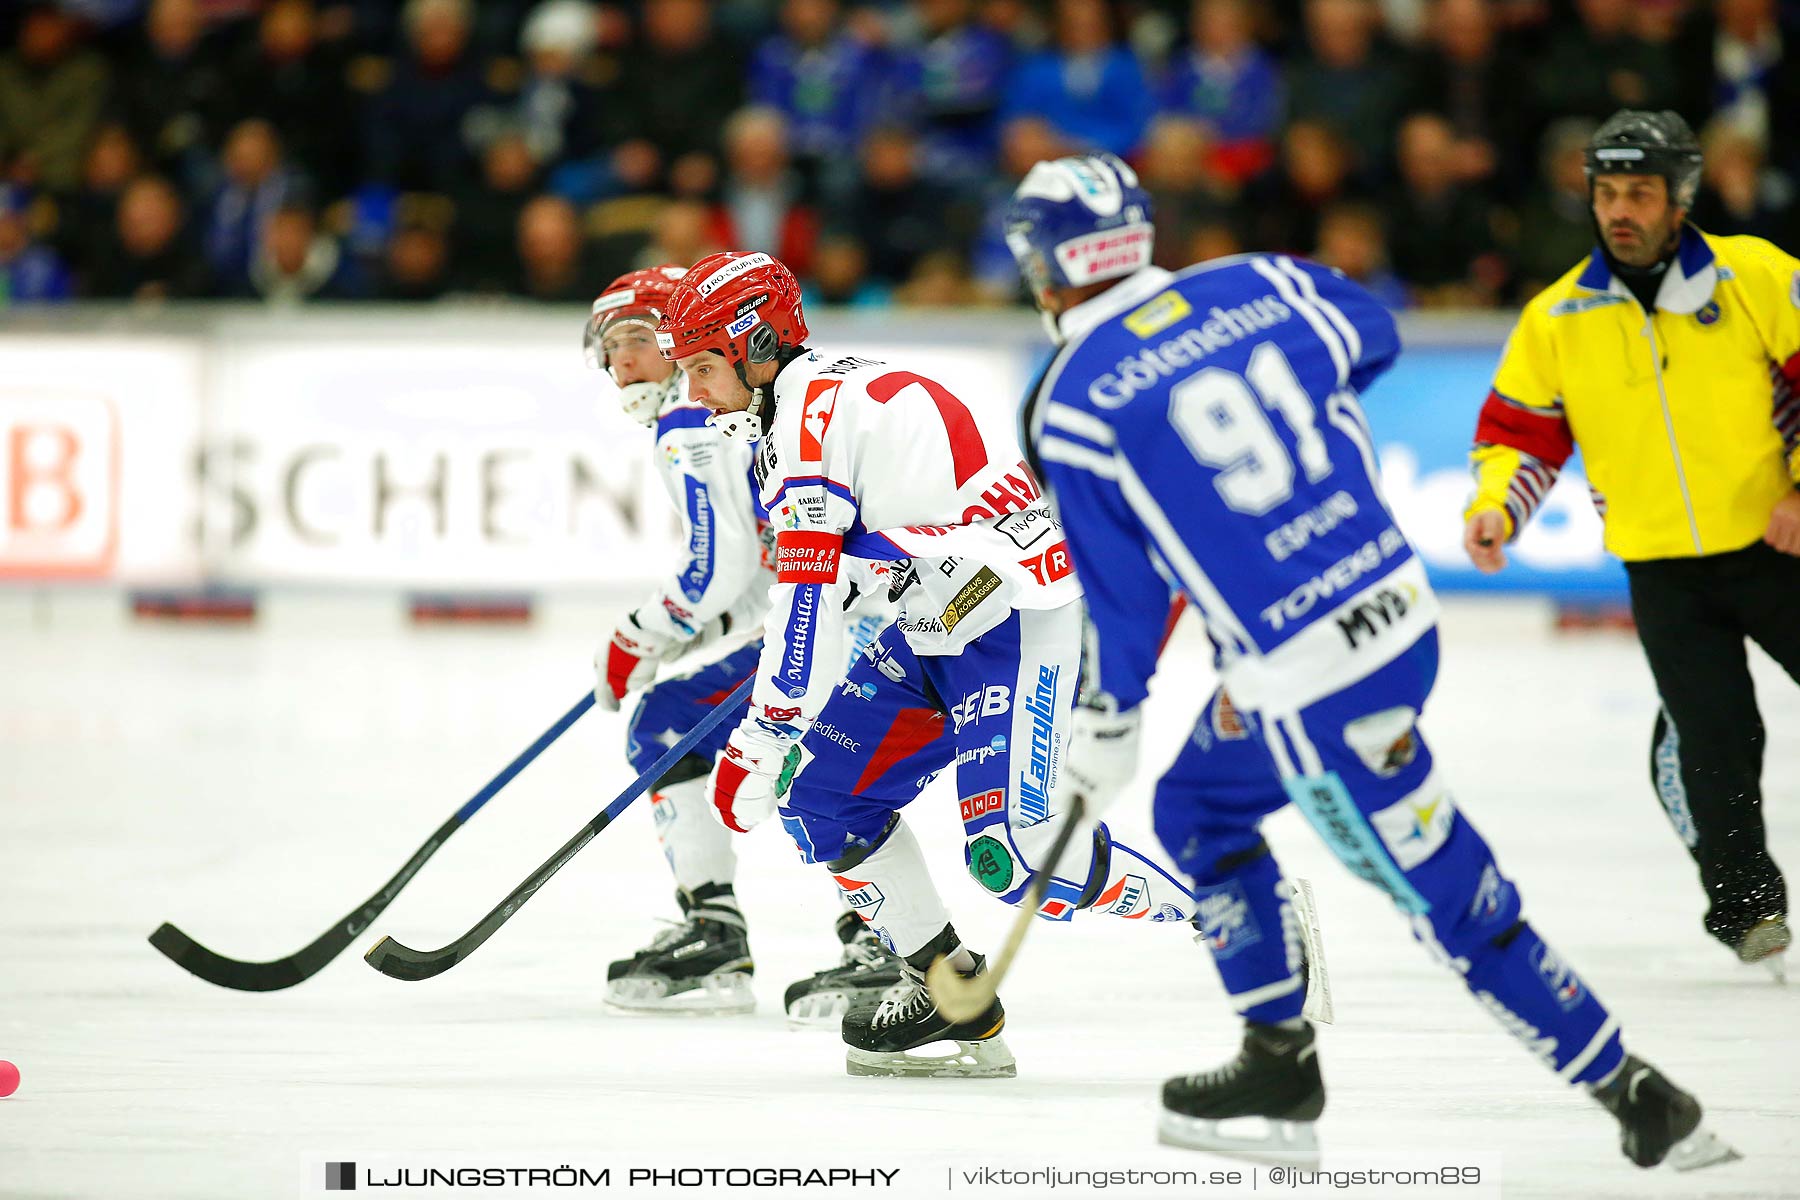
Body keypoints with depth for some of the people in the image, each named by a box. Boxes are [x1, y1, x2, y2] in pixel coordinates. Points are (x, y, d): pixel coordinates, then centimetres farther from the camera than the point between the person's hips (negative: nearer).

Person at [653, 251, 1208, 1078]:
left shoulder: (810, 411, -15)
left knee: (1016, 856, -20)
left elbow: (806, 598, -20)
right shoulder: (830, 391, 17)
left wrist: (756, 742, -17)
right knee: (819, 788, 5)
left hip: (1025, 620, -11)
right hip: (940, 627, 11)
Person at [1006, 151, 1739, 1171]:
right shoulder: (1255, 284, 4)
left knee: (1451, 898, 1)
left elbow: (1125, 597, -5)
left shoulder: (1074, 408, -10)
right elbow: (1369, 341, 23)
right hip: (1404, 613, 8)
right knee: (1200, 808, 25)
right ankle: (1280, 1062, 30)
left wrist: (1106, 729, 11)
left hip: (1311, 684, -7)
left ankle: (1641, 1100, 3)